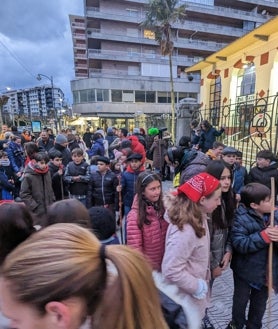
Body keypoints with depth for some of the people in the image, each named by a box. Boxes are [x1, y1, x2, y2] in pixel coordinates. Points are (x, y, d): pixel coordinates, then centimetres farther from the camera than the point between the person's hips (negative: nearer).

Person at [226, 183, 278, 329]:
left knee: (260, 302, 25)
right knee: (241, 300, 21)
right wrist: (264, 236, -32)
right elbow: (239, 244, -29)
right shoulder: (241, 218, -24)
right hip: (246, 270, -4)